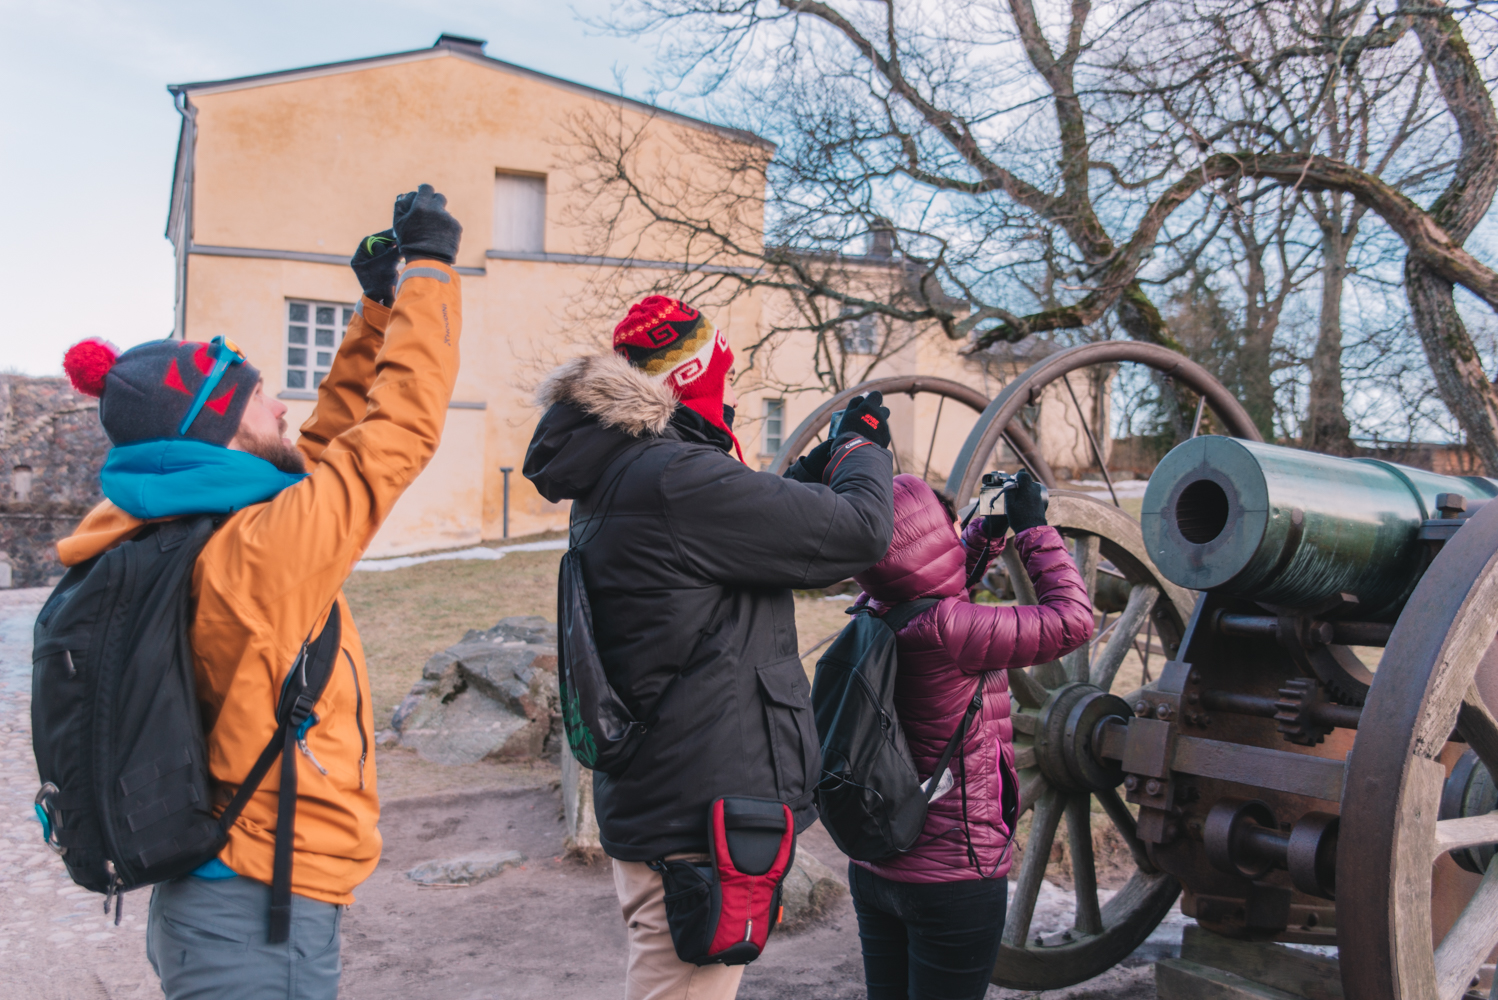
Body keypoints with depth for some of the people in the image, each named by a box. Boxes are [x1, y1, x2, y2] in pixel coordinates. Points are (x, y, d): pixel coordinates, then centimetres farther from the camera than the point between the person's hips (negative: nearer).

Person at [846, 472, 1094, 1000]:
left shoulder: (870, 617, -2)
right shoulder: (946, 627, -24)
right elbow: (1071, 620, -15)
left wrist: (990, 530, 14)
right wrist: (1034, 528, -5)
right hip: (953, 875, -7)